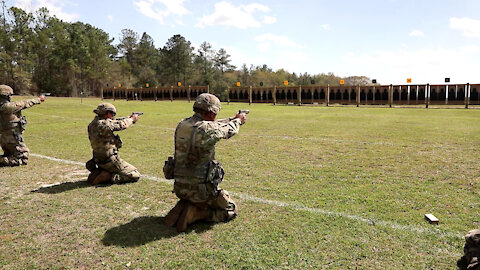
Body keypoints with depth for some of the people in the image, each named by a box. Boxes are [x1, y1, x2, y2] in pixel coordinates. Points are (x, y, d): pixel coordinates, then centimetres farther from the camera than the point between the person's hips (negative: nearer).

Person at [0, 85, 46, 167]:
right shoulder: (8, 106, -20)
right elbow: (25, 103, -10)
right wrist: (39, 99, 2)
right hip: (12, 138, -8)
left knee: (9, 156, 27)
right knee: (23, 160, 1)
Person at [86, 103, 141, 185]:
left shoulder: (93, 123, 5)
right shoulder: (103, 124, -22)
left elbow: (115, 123, 13)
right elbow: (121, 125, -8)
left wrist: (129, 117, 15)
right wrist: (132, 119, 11)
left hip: (99, 161, 9)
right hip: (110, 161, -9)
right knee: (135, 175, -3)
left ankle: (98, 173, 13)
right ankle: (111, 177, -14)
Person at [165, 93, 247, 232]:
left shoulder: (182, 125, 1)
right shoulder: (207, 129, -21)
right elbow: (229, 130, 0)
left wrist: (232, 119, 27)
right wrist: (238, 120, 22)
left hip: (179, 188, 7)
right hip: (199, 189, -7)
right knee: (230, 211, 13)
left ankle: (183, 207, 10)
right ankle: (194, 214, -5)